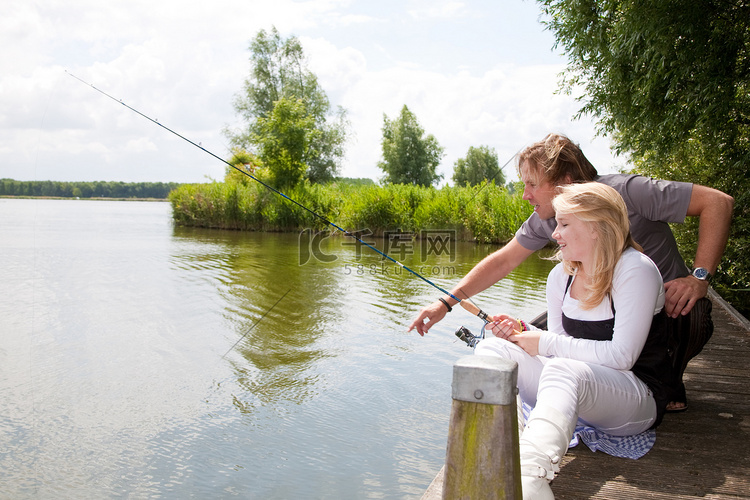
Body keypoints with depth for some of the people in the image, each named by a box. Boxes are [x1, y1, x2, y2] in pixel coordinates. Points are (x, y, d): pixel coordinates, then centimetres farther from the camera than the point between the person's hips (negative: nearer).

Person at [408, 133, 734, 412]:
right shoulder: (547, 219, -8)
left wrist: (699, 277, -29)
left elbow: (718, 202, -23)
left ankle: (669, 381, -1)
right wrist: (446, 302, -9)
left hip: (668, 305, -5)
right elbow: (502, 262, -2)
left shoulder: (625, 192, -27)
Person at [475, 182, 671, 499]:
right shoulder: (560, 276, 6)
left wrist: (546, 343, -19)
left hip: (638, 398, -7)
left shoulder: (636, 270, -14)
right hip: (570, 390, 7)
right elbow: (562, 347, 11)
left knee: (563, 370, -40)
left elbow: (621, 356, -20)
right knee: (492, 349, -15)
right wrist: (523, 335, -9)